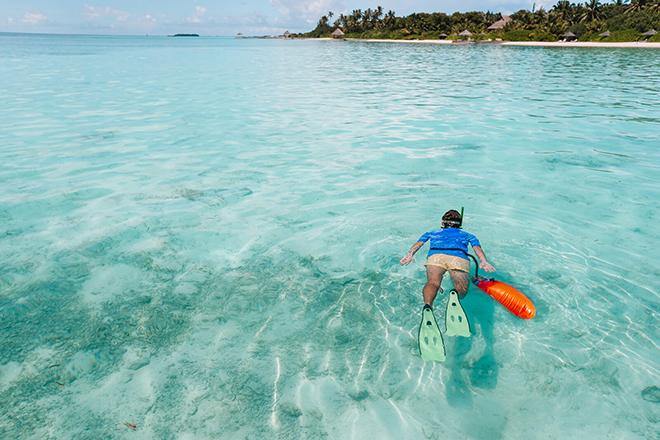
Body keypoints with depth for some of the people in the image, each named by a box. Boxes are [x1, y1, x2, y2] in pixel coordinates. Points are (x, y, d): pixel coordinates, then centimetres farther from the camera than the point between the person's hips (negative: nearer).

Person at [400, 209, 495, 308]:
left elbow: (419, 243, 22)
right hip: (459, 257, 0)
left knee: (432, 282, -18)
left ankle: (427, 305, -50)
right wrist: (484, 262, 5)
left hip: (435, 255, 0)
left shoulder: (432, 233, 40)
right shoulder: (467, 235, 40)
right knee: (461, 289, 1)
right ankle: (455, 293, -35)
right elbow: (477, 247, 21)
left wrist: (410, 254, 8)